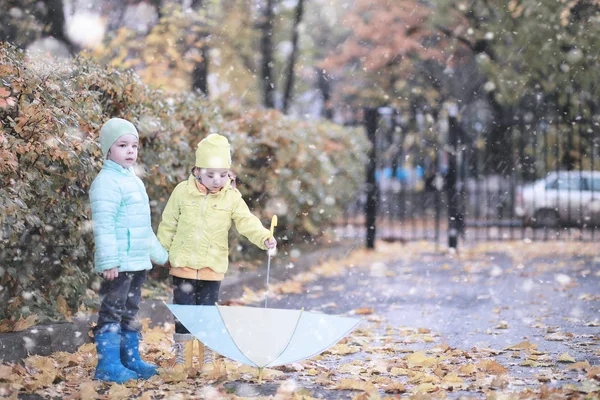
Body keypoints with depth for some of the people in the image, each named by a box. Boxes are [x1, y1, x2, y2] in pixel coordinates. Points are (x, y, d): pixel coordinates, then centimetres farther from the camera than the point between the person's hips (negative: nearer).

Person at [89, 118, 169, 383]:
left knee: (130, 312, 15)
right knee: (112, 312, -6)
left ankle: (131, 359, 22)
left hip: (138, 263, 9)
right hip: (118, 265, -9)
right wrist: (109, 261, -25)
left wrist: (159, 254, 30)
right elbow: (103, 225, -19)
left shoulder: (134, 181, 17)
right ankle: (108, 366, -4)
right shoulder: (107, 182, -12)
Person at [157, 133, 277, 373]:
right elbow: (168, 225, 5)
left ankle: (207, 359, 18)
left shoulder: (232, 197, -2)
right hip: (183, 264, 0)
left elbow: (247, 222, -9)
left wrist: (264, 238, -26)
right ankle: (182, 358, 15)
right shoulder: (182, 192, -3)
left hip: (213, 268, 0)